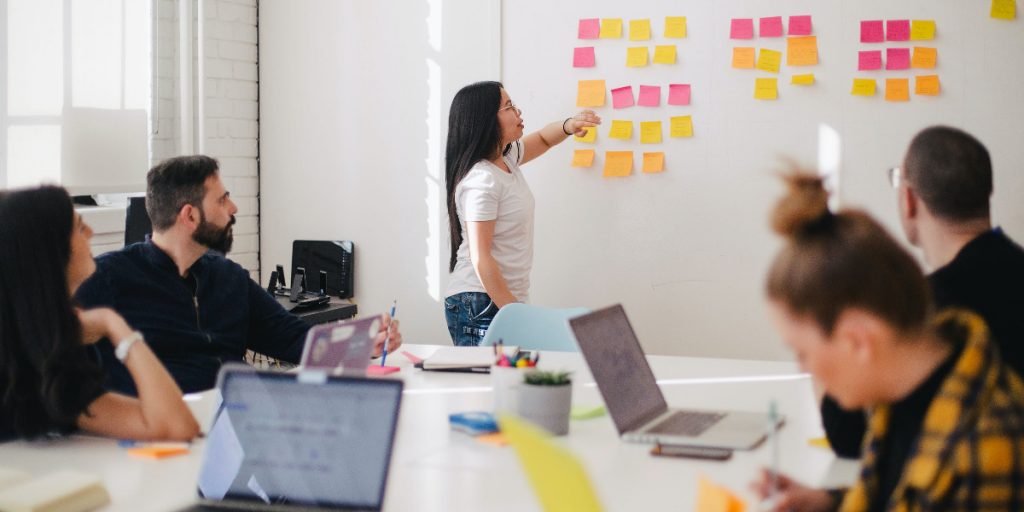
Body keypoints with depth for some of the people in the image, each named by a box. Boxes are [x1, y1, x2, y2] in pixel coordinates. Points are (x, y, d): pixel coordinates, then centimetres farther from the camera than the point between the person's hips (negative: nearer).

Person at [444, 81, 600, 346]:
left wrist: (568, 126, 6)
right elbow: (480, 259, -20)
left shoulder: (506, 158, 9)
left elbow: (542, 139, 29)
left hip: (507, 299, 9)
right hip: (481, 305, -9)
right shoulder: (481, 180, -18)